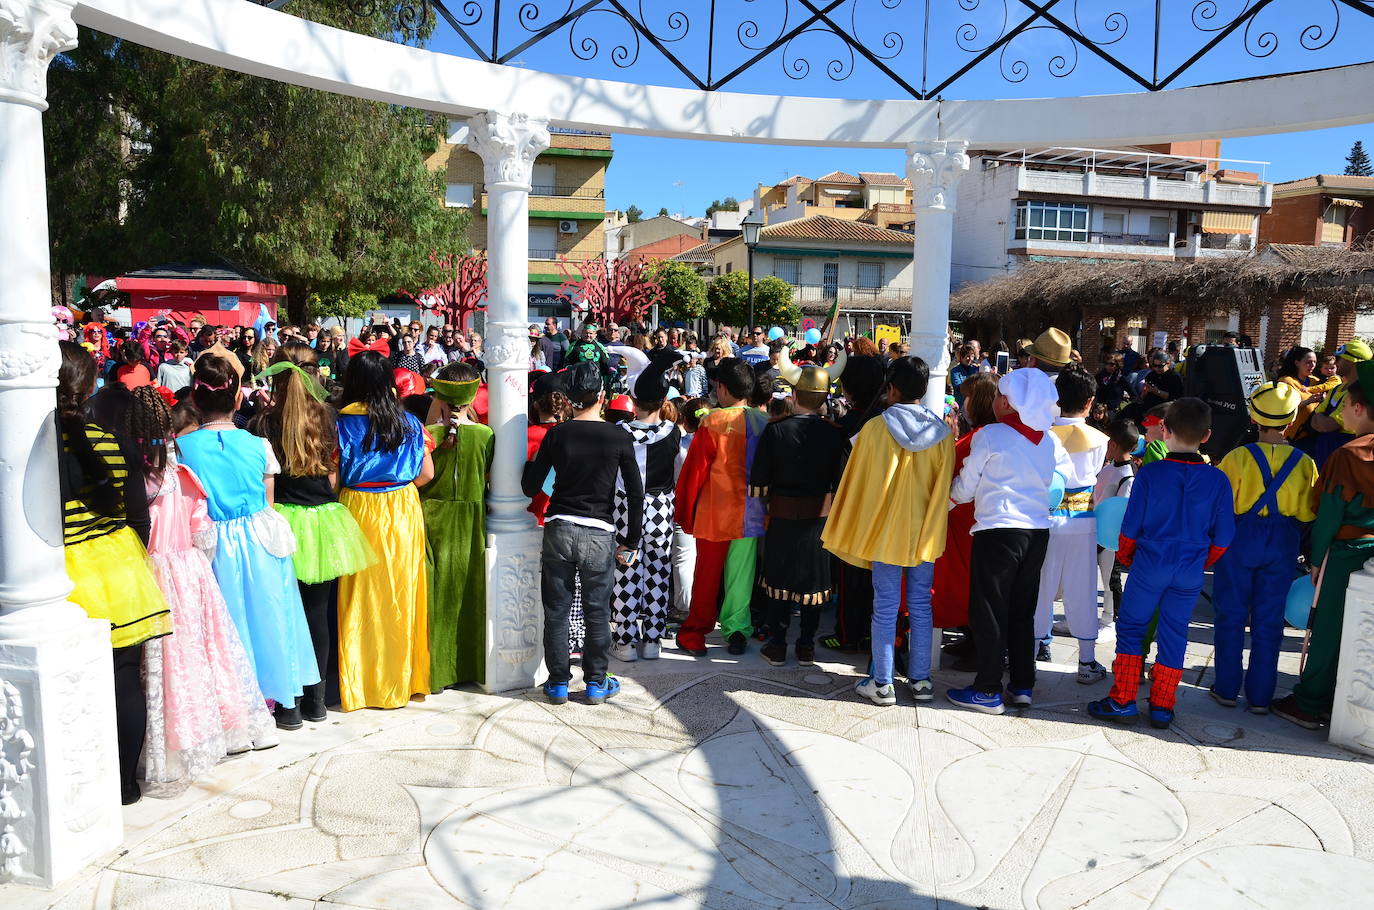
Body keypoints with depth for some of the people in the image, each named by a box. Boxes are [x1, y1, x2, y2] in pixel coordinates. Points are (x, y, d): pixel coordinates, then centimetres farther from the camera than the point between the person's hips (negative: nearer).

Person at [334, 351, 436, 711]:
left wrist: (363, 489, 7)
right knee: (400, 593, 12)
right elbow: (426, 473, 1)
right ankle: (403, 677, 22)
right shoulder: (409, 422, -1)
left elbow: (332, 479, -12)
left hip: (359, 511, -2)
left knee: (361, 597, 7)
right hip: (403, 513, 2)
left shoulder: (343, 424, -9)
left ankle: (361, 683, 15)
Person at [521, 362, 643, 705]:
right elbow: (636, 493, -2)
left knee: (556, 610, 11)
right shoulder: (618, 437, -3)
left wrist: (532, 463, 20)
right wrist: (632, 541, 6)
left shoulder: (557, 435, -3)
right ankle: (596, 683, 19)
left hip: (559, 530, 1)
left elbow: (530, 486, -1)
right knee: (597, 612, 11)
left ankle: (558, 682, 18)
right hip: (600, 534, 0)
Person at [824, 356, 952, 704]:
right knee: (920, 606, 12)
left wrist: (853, 532, 6)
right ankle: (921, 679, 20)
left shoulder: (875, 429, -11)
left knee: (885, 608, 4)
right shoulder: (942, 433, -2)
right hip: (926, 533, 3)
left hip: (887, 532, -3)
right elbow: (945, 489, 3)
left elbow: (858, 484, -5)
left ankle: (882, 683, 11)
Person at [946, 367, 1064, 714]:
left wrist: (950, 493, 16)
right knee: (1022, 611, 16)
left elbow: (963, 490, -3)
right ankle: (1023, 685, 22)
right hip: (1038, 532, 6)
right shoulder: (1050, 440, 7)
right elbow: (1051, 483, 16)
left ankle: (988, 691, 8)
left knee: (988, 611, 3)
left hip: (998, 531, -6)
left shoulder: (990, 436, -9)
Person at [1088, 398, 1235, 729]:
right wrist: (1201, 564, 17)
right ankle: (1162, 707, 18)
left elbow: (1131, 527, -6)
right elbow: (1223, 537, 1)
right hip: (1191, 572, 3)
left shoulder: (1150, 473, -11)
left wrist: (1126, 557, 12)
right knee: (1174, 633, 12)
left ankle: (1123, 702, 11)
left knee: (1130, 627, 9)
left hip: (1149, 565, -3)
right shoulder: (1218, 480, -4)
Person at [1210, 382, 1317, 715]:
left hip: (1240, 540, -2)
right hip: (1283, 545, 2)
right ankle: (1260, 696, 16)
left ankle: (1227, 688, 16)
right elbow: (1308, 513, 1)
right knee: (1269, 621, 10)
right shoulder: (1304, 463, -4)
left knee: (1231, 615, 9)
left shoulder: (1238, 457, -12)